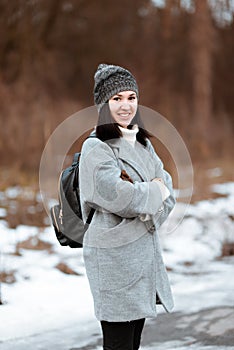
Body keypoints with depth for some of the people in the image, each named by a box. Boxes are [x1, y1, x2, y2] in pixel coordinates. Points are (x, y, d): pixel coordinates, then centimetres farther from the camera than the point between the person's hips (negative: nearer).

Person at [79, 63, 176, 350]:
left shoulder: (142, 143, 13)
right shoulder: (96, 148, -10)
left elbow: (167, 190, 10)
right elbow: (118, 196, -23)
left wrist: (146, 204, -10)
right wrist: (154, 192, -8)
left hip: (146, 249, 8)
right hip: (113, 253, -7)